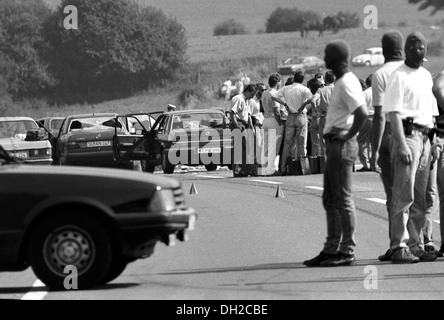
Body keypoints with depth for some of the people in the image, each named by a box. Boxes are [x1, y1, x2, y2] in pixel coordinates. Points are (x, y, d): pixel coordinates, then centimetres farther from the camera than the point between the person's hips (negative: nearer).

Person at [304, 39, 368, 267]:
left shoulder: (347, 84, -16)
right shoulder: (342, 82, 15)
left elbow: (362, 113, -27)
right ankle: (332, 249, 17)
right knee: (330, 199, 13)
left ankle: (347, 251, -3)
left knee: (343, 199, -6)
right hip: (334, 145, 10)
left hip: (342, 146, -10)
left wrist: (349, 135, -16)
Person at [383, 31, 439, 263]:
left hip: (424, 137, 8)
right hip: (407, 134, -8)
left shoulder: (426, 76, 18)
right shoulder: (399, 77, -6)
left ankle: (413, 244, 14)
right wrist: (401, 144, -21)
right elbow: (394, 113, -13)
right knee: (404, 194, -12)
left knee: (419, 197, 9)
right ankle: (399, 246, -14)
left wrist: (430, 141, 18)